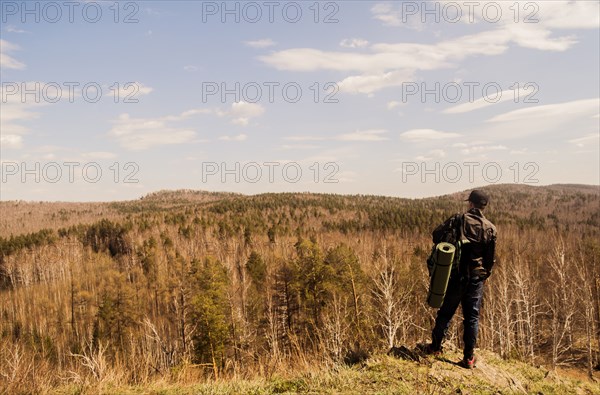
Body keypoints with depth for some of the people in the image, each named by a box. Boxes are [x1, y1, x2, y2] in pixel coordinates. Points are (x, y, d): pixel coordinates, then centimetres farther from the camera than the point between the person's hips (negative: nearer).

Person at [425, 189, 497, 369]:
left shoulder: (458, 220, -8)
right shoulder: (490, 228, -2)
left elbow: (436, 234, -6)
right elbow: (490, 258, 4)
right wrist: (485, 276, 18)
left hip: (456, 275, -1)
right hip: (476, 277, 1)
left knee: (446, 312, 12)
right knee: (472, 316, 9)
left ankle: (435, 346, 23)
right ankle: (469, 357, 12)